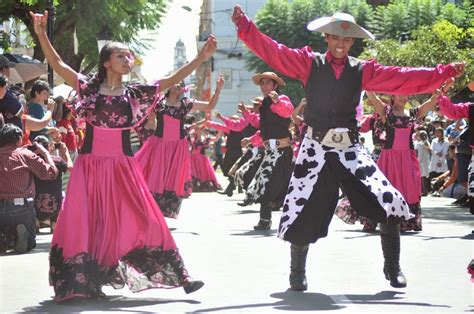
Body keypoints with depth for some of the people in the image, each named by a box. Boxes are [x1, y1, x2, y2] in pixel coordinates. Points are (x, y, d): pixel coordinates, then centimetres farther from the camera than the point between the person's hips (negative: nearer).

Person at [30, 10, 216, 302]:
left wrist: (201, 58, -6)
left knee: (145, 220, -2)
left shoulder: (135, 93, 6)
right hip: (91, 166, -1)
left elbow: (172, 80, 2)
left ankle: (179, 275, 0)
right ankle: (83, 282, 6)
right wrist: (42, 34, -19)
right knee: (85, 224, -2)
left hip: (123, 166, 1)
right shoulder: (89, 88, 1)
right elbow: (58, 65, -7)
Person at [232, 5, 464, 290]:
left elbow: (405, 79, 2)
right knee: (303, 213, 0)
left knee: (391, 204, -8)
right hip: (315, 150, -1)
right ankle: (298, 274, 24)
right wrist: (244, 25, -15)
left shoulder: (363, 71, 5)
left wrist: (445, 73, -4)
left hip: (349, 150, 1)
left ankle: (393, 269, 11)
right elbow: (272, 50, -5)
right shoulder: (309, 63, 2)